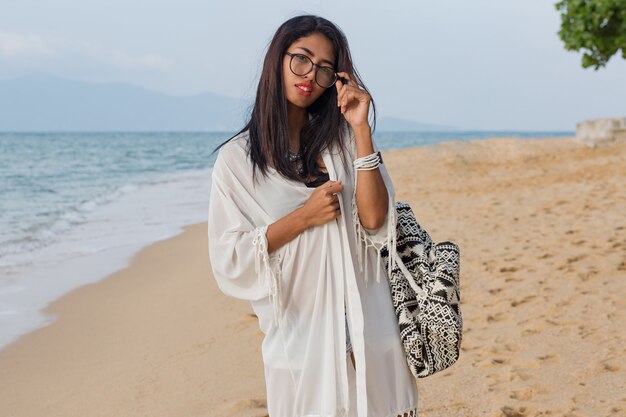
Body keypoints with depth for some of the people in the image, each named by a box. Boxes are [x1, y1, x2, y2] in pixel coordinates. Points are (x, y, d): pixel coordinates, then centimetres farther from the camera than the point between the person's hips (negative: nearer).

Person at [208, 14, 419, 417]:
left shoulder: (343, 141, 5)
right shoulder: (237, 157, -1)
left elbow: (374, 222, -9)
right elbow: (231, 260, -5)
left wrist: (361, 129, -12)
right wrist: (304, 217, -14)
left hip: (367, 326, 2)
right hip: (299, 333, -2)